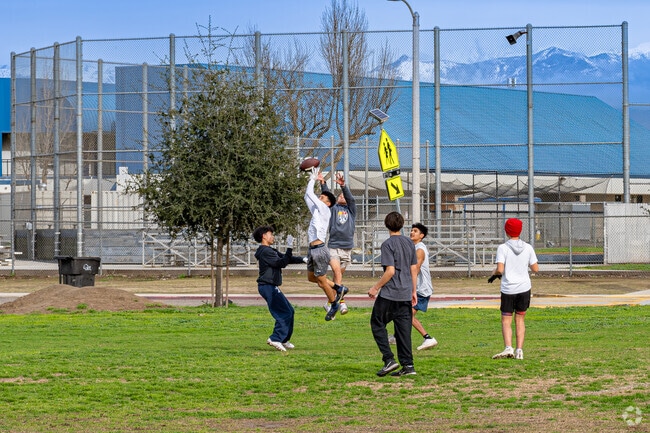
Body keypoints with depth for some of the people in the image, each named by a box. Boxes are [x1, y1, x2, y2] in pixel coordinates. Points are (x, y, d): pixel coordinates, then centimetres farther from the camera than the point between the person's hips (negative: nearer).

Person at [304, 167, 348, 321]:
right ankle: (338, 288, 27)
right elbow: (307, 196, 26)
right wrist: (312, 179, 20)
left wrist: (313, 179, 1)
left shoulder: (324, 210, -8)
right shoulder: (316, 210, 16)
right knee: (311, 277, 18)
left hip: (320, 250, -9)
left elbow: (310, 194, -11)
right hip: (312, 249, 9)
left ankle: (334, 305, 14)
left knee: (322, 281, -1)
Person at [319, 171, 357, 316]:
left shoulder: (351, 210, 16)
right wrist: (323, 183, -17)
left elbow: (350, 198, -1)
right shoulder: (333, 208, 14)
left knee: (338, 275, 6)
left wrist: (343, 186, -18)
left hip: (347, 248, 2)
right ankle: (342, 302, -26)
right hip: (333, 246, -2)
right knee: (337, 272, -19)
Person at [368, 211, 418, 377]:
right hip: (405, 294, 6)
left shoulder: (388, 244, -10)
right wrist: (413, 291, 19)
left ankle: (389, 359, -4)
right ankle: (408, 365, 4)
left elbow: (390, 271, -16)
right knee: (403, 329, 7)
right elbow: (414, 269, 12)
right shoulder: (409, 243, 9)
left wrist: (376, 287, -8)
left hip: (389, 294, -6)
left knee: (377, 324, 6)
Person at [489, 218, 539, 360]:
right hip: (524, 288, 3)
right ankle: (519, 351, 7)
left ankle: (508, 348, -14)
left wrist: (494, 274, 4)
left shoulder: (503, 248, -9)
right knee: (520, 319, 12)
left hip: (508, 289, -3)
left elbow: (500, 269, -17)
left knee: (506, 320, 4)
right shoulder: (528, 248, 0)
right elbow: (535, 269, 2)